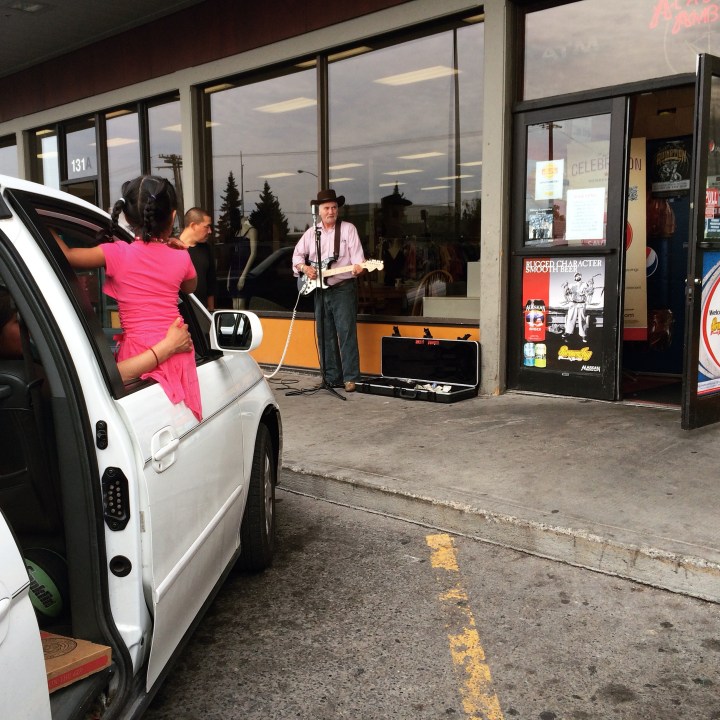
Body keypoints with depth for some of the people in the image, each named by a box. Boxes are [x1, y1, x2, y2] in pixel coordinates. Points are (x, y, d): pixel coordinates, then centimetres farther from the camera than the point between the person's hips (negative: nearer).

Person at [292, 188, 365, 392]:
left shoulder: (348, 229, 0)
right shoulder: (311, 232, 12)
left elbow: (357, 256, -9)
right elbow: (297, 254, 17)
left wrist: (357, 266, -30)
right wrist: (304, 267, -3)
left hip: (343, 288, -5)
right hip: (320, 289, 5)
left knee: (347, 333, -10)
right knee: (325, 335, 8)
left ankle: (350, 378, -8)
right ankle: (332, 377, 16)